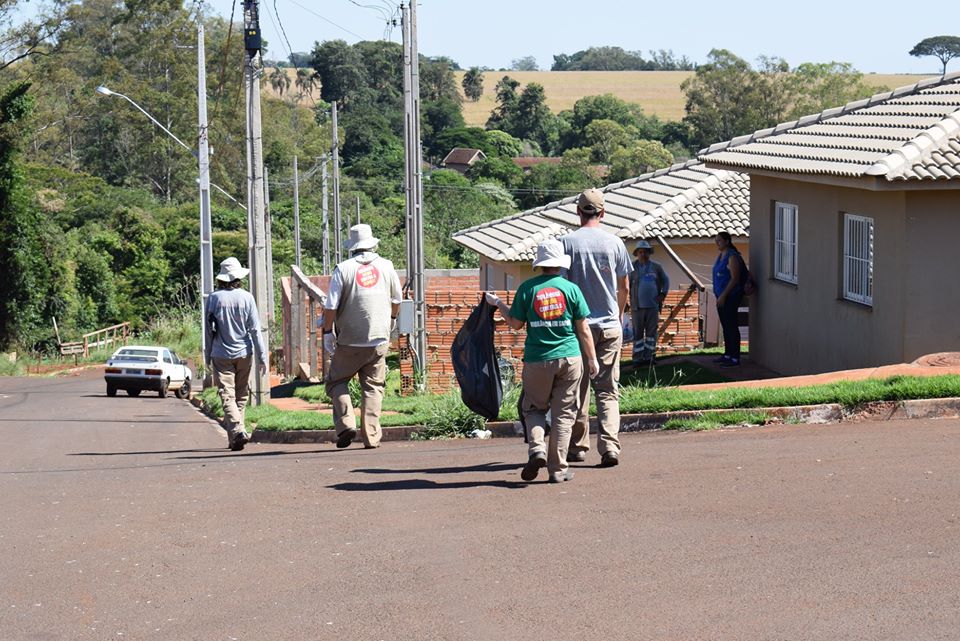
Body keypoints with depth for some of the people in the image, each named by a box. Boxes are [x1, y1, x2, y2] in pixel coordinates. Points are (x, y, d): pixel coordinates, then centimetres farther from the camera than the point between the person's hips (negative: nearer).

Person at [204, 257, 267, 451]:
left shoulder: (213, 298, -4)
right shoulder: (247, 298, -4)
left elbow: (208, 330, 2)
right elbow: (255, 329, -3)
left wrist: (207, 356, 12)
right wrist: (262, 356, 1)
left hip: (221, 355, -1)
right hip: (244, 354, 1)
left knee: (227, 396, -4)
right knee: (241, 396, 14)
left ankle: (237, 431, -23)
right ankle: (235, 436, 19)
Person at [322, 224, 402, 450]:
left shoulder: (343, 269, -7)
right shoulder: (386, 266, 3)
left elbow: (331, 306, -10)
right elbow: (396, 300, 16)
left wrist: (327, 332, 2)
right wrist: (391, 320, 34)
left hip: (349, 342, -2)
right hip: (379, 340, 2)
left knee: (336, 382, 12)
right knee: (373, 387, 7)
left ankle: (346, 423, -6)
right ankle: (371, 437, 1)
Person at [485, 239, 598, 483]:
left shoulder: (527, 288, -2)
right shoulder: (570, 288, -1)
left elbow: (515, 323, 5)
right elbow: (583, 329, 1)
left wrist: (498, 303, 21)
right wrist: (592, 359, 10)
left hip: (537, 360, 0)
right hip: (569, 358, 0)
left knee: (534, 408, 15)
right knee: (563, 413, 8)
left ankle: (536, 449, -11)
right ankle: (558, 469, 7)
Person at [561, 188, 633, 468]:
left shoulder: (567, 242, -5)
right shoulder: (615, 243, 3)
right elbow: (624, 289, 9)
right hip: (610, 326, 2)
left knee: (578, 390, 9)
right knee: (608, 390, 3)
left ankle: (578, 447, 16)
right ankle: (609, 446, -10)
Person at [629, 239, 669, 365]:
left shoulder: (656, 267, 6)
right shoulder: (632, 267, -1)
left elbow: (665, 280, 17)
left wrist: (663, 294, 6)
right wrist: (630, 301, -6)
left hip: (653, 306, 2)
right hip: (637, 306, -2)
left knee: (651, 331, 6)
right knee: (638, 332, 1)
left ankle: (649, 356, 13)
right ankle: (638, 357, 5)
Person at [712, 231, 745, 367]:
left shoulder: (732, 257, -15)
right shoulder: (720, 255, 14)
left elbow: (734, 278, -20)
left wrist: (723, 296, -20)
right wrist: (718, 295, 16)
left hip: (730, 296, -10)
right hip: (721, 296, 10)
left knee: (732, 326, -7)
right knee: (725, 326, 15)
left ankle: (735, 358, -5)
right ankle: (727, 354, 23)